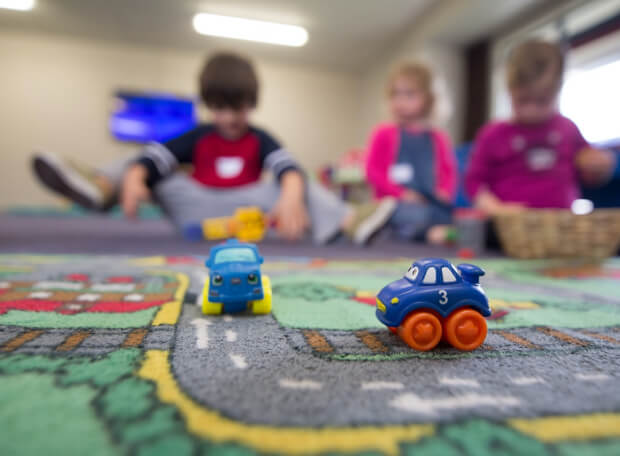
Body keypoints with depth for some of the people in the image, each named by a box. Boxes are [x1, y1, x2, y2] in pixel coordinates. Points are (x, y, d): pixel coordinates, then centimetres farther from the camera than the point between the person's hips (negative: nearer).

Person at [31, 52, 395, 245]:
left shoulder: (260, 140, 6)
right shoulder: (198, 137, 11)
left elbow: (289, 168, -16)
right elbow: (154, 155, -7)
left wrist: (290, 198, -41)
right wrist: (133, 179, -31)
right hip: (195, 209, 2)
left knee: (296, 187, -19)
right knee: (150, 169, -8)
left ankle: (350, 221, -36)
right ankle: (99, 186, -36)